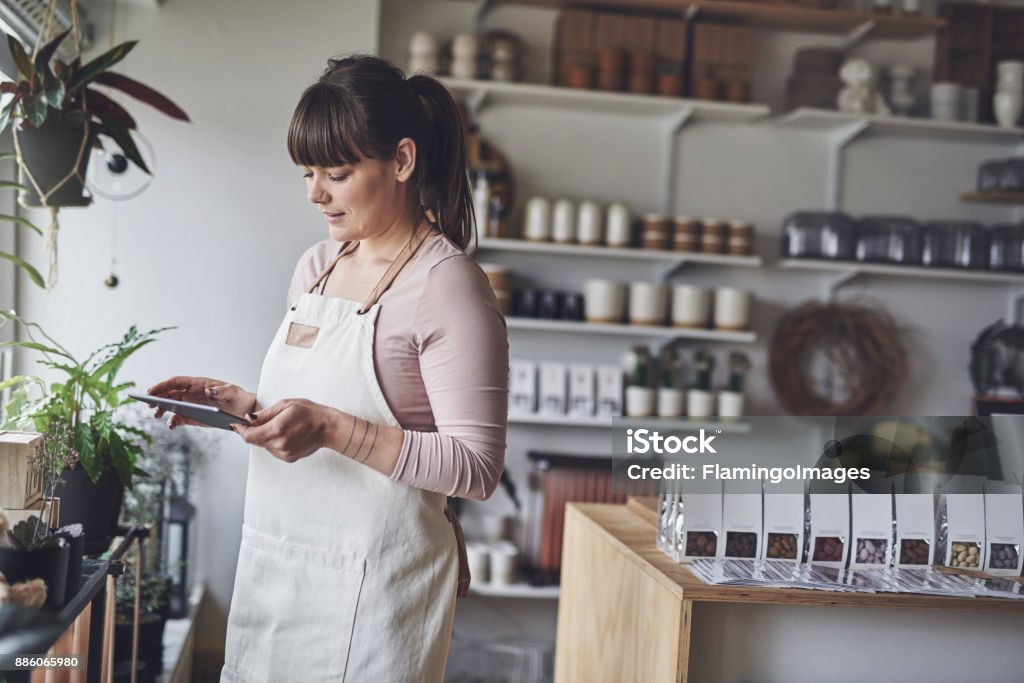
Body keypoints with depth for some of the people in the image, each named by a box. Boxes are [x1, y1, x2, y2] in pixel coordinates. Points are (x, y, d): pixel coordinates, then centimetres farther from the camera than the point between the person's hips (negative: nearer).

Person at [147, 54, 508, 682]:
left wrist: (333, 429, -25)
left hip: (372, 582, -7)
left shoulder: (448, 284, -14)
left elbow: (476, 468, -19)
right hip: (275, 566, 7)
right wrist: (243, 405, 1)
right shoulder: (317, 266, 10)